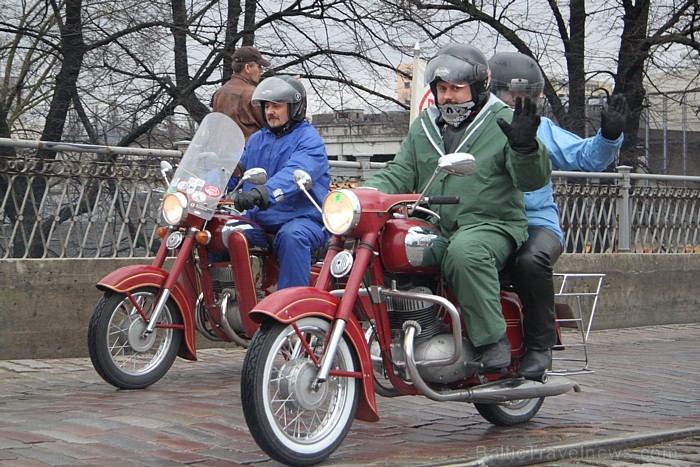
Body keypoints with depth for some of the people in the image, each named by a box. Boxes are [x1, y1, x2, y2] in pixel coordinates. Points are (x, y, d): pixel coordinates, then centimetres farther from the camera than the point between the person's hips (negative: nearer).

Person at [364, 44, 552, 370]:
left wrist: (525, 147, -30)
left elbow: (531, 180, -8)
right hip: (433, 229, 5)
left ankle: (492, 340, -28)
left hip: (490, 227, -5)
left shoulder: (502, 123, 1)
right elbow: (399, 173, 16)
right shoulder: (423, 127, 19)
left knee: (465, 252, -39)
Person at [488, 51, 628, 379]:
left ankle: (540, 345, -20)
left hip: (536, 221, 0)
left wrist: (609, 135, -5)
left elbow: (587, 157, 14)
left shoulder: (541, 129, 19)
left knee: (531, 261, -36)